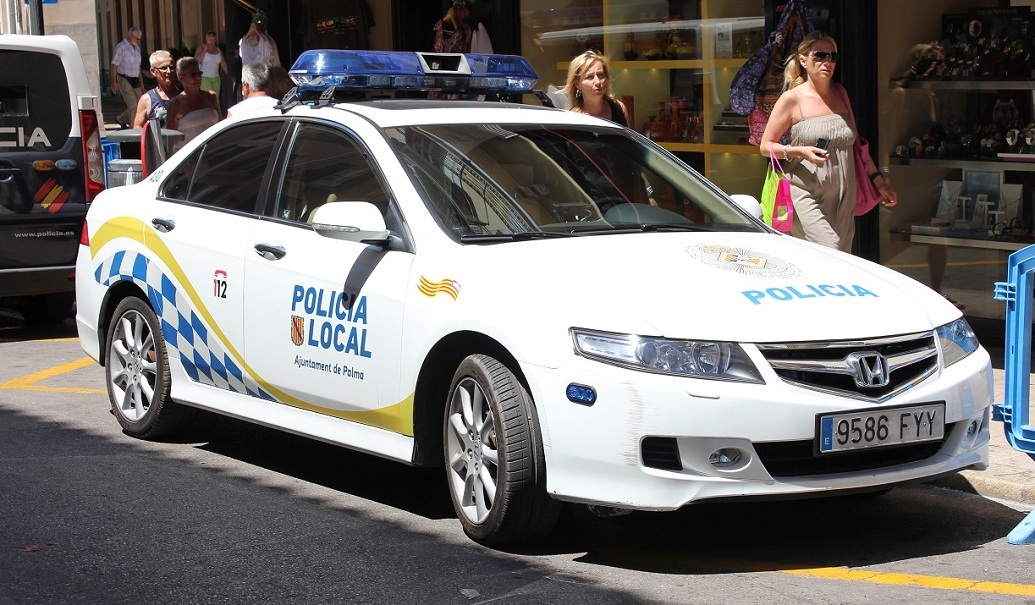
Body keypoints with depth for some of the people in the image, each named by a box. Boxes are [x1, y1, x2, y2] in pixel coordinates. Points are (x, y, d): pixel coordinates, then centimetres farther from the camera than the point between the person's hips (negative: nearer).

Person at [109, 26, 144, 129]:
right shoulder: (121, 47, -9)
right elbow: (114, 65, -10)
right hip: (124, 80, -8)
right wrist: (114, 83, -14)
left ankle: (121, 120, 26)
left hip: (135, 80, 8)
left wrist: (141, 83, 19)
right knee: (133, 105, -11)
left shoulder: (137, 48, 14)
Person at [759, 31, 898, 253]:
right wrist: (801, 151, -17)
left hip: (842, 197, 6)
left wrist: (879, 181, 17)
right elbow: (765, 146, 0)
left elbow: (856, 142, 21)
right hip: (806, 195, -6)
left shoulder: (839, 93, 14)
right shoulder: (792, 99, -3)